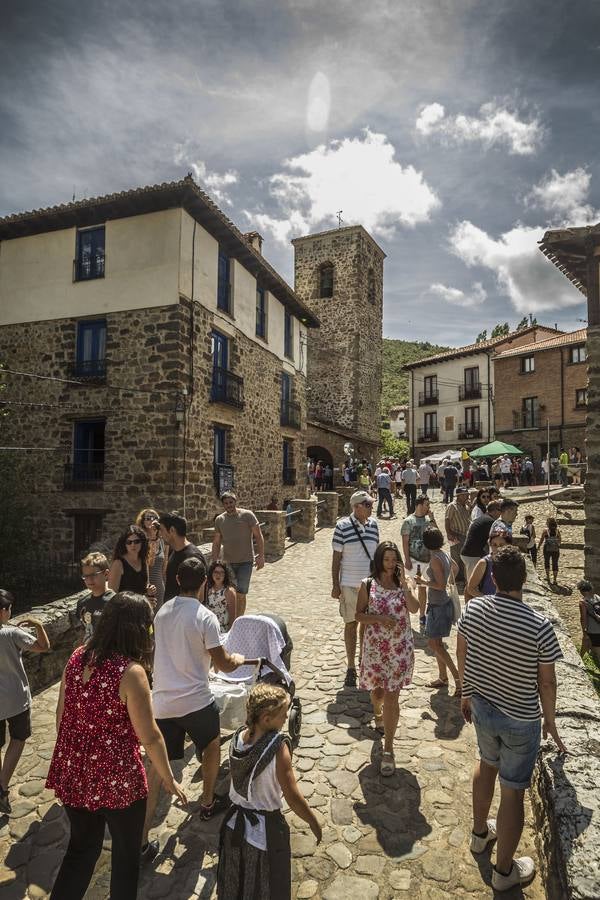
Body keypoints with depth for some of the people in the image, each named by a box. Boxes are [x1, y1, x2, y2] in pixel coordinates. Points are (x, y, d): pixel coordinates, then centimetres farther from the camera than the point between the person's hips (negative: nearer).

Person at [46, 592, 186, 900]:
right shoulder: (131, 671, -26)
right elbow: (150, 737, -19)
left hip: (73, 773, 6)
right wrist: (169, 779, -4)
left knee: (81, 848, 27)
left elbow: (61, 715, 4)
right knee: (126, 852, 21)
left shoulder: (78, 656, -7)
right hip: (116, 779, -6)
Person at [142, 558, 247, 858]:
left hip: (161, 701, 4)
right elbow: (223, 665, -12)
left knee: (156, 766, 14)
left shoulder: (162, 612, 2)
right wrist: (239, 659, 11)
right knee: (212, 746, 25)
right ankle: (207, 803, 43)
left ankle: (142, 839, 15)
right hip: (195, 701, -4)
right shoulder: (205, 617, -18)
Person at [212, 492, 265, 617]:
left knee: (241, 595, -4)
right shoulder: (219, 520, 4)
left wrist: (261, 556, -10)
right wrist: (214, 563, 8)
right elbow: (216, 543, 11)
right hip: (228, 562, 3)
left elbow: (258, 536, -4)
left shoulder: (247, 515, -6)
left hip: (245, 561, -3)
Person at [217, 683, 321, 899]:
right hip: (265, 829, -5)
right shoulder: (278, 748, -31)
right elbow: (293, 798, -24)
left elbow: (237, 777, 4)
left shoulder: (237, 737, -13)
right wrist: (314, 823, -8)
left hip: (235, 823, 5)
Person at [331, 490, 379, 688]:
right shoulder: (342, 526, -11)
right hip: (349, 584, -3)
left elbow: (376, 552, 11)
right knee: (351, 624, 9)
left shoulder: (373, 524, 2)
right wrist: (335, 585, -6)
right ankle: (351, 667, 24)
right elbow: (336, 557, -6)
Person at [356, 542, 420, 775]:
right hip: (375, 647, 0)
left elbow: (414, 608, -16)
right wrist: (379, 618, -20)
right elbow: (359, 615, -6)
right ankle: (378, 715, 53)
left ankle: (388, 749, 10)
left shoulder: (402, 584, -2)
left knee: (391, 696, 0)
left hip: (400, 648, 0)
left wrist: (404, 583, -22)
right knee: (377, 690, 18)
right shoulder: (368, 585, -6)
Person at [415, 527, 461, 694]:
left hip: (438, 605, -9)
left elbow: (441, 585, -24)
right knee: (436, 642, 17)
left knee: (434, 644, -4)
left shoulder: (435, 559, -22)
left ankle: (458, 678, -6)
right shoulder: (444, 554, 4)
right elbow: (455, 567, 26)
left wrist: (423, 581, -16)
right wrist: (451, 581, 37)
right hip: (442, 603, 9)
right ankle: (442, 677, 26)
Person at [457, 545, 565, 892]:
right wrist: (550, 721, 4)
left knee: (487, 764, 30)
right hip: (520, 720, -4)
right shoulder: (539, 626, -27)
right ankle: (504, 871, 34)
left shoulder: (472, 609, -15)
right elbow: (546, 682, -15)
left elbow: (462, 656, -2)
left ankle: (480, 832, 51)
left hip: (481, 706, 5)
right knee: (512, 792, 14)